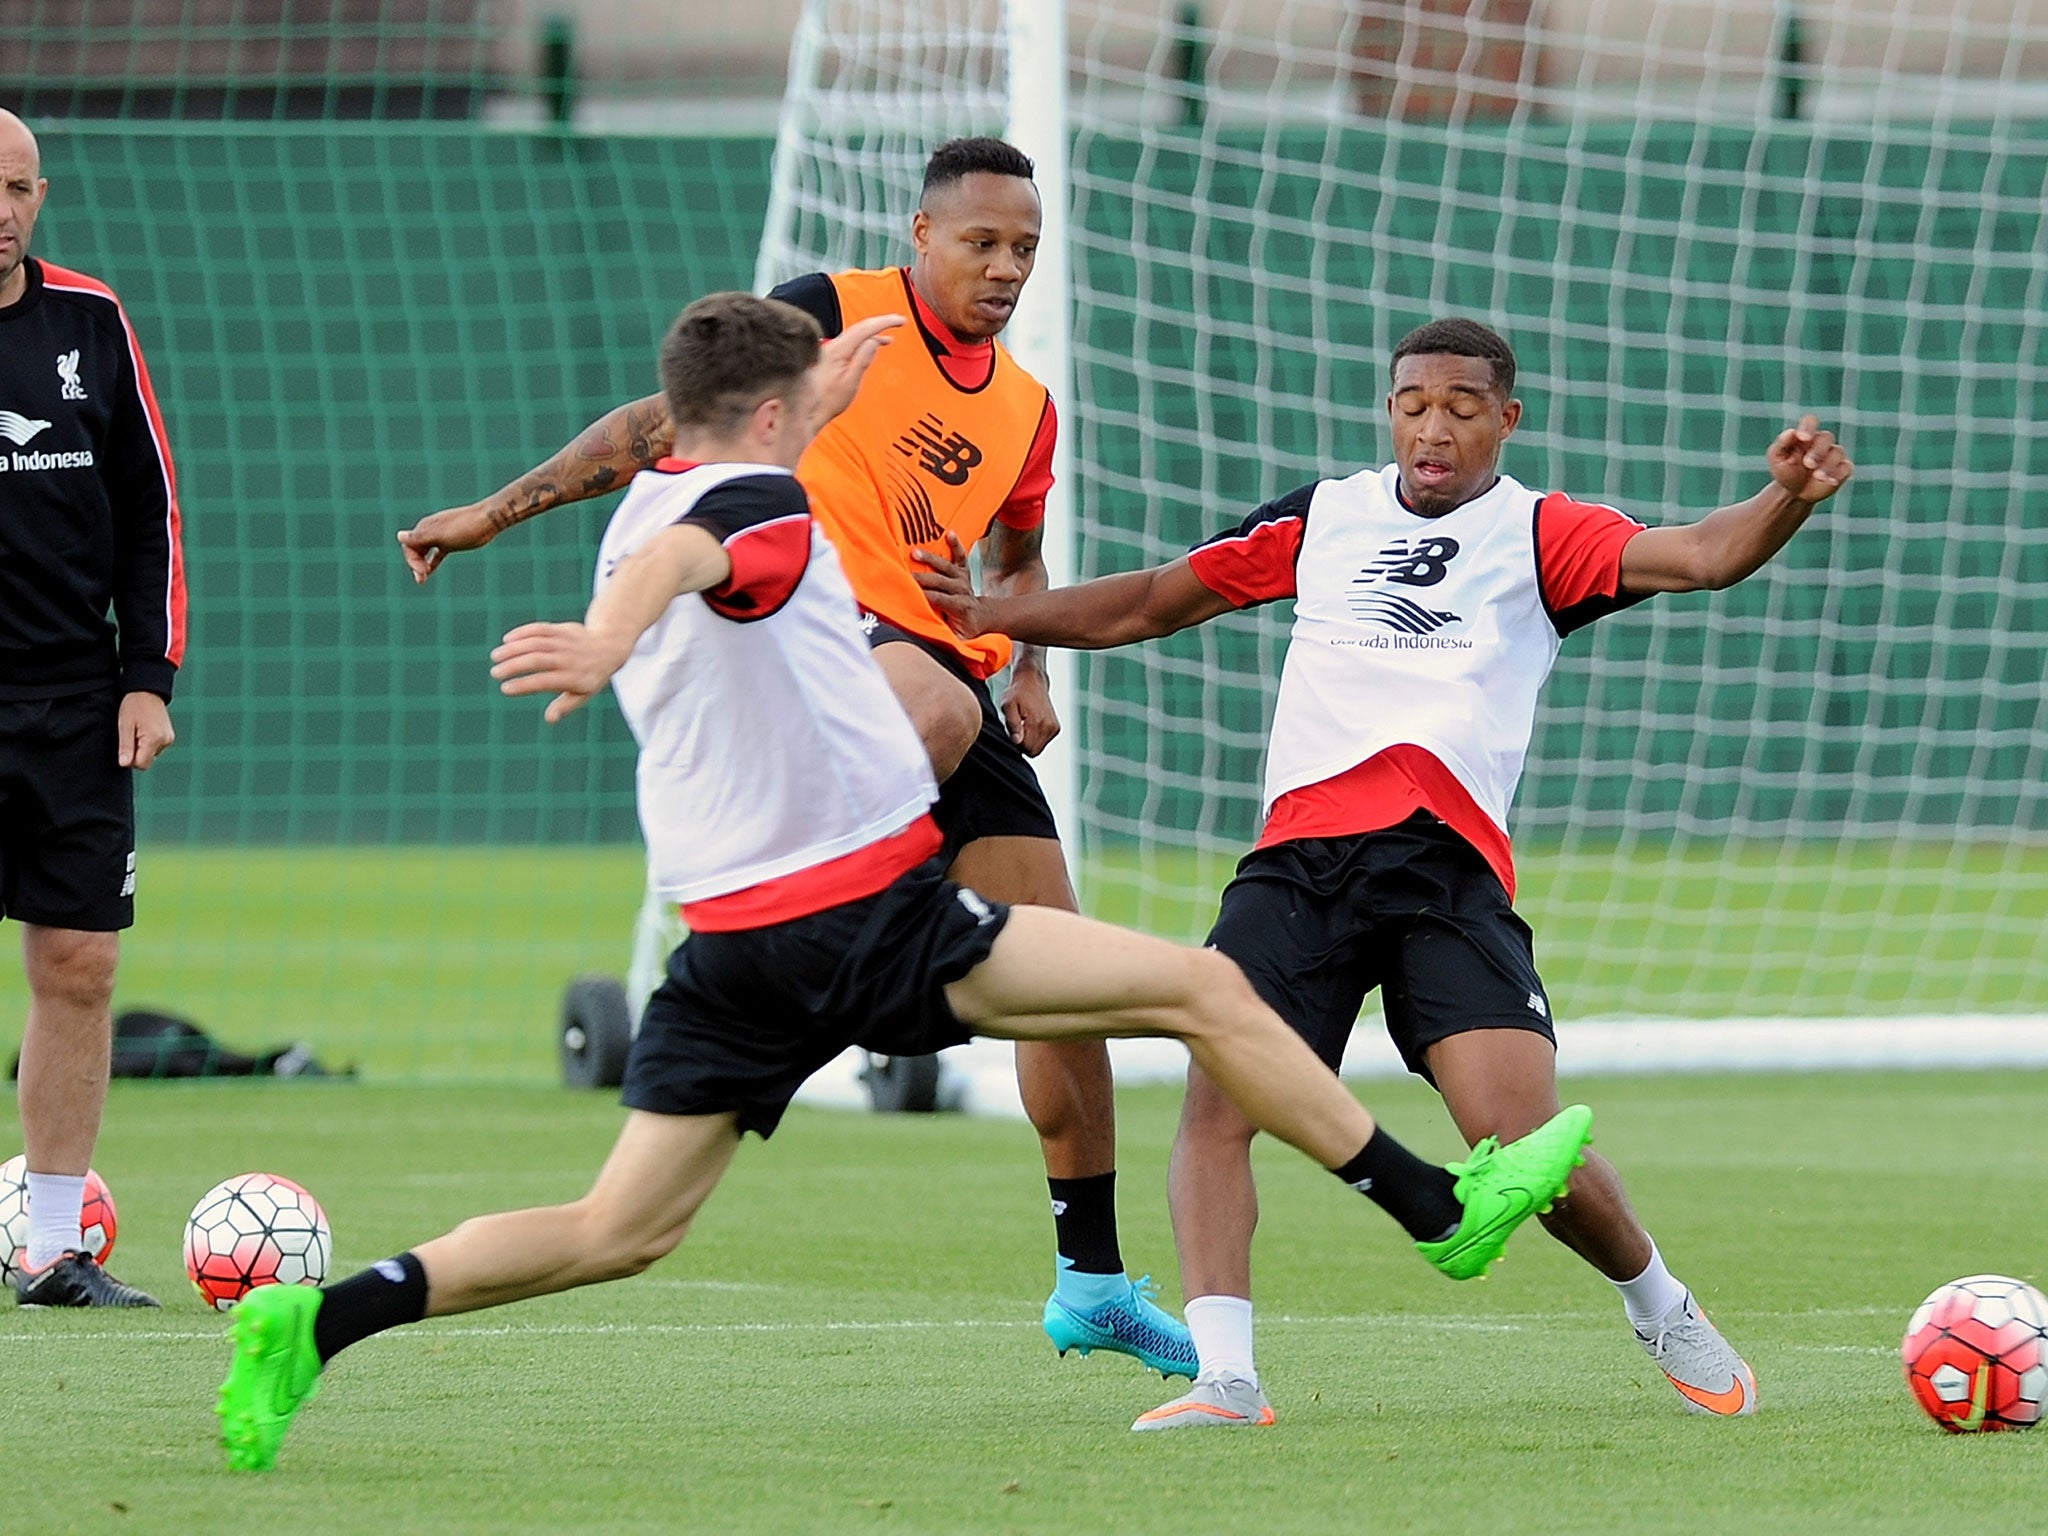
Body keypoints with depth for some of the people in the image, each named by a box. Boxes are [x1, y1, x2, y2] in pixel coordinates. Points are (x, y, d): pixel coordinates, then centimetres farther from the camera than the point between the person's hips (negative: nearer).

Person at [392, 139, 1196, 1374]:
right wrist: (499, 510, -2)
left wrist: (1032, 673, 15)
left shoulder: (1026, 410, 17)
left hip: (947, 665, 6)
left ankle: (1094, 1282, 13)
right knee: (935, 709, -44)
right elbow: (663, 424, 2)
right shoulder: (837, 316, -1)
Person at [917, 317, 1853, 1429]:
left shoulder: (1539, 535, 11)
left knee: (1521, 1142, -14)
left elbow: (1695, 557, -5)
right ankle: (1224, 1376, -19)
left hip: (1449, 864, -3)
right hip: (1299, 855, 3)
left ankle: (1662, 1312, 13)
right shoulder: (1325, 519, 20)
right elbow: (1151, 603, 27)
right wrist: (995, 617, 17)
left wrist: (1786, 499, -25)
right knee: (1215, 1096, -18)